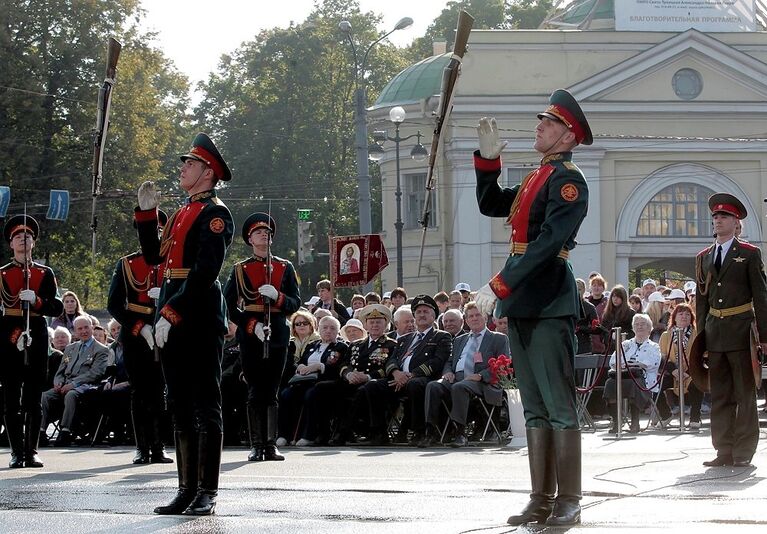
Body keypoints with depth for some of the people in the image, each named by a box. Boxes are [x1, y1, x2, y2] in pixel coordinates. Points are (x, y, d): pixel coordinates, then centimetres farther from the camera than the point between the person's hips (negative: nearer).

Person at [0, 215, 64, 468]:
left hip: (36, 337, 1)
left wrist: (36, 301, -14)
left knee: (33, 399, 0)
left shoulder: (45, 273, 12)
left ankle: (31, 451, 3)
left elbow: (57, 307, 5)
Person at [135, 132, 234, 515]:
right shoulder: (182, 213, 19)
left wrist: (171, 312, -23)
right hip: (173, 322, 9)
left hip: (200, 321, -9)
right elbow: (153, 256, 24)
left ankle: (207, 494, -4)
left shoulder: (215, 214, -8)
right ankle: (187, 491, 14)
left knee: (205, 407, -5)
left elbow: (204, 272, -18)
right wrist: (146, 212, 15)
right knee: (180, 408, 10)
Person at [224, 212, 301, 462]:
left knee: (271, 392, 3)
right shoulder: (240, 269, 6)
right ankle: (257, 446, -2)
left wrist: (276, 297, -14)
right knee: (256, 392, -3)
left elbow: (295, 303, 6)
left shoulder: (285, 268, 11)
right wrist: (252, 325, -12)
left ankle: (271, 445, 3)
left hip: (278, 336, 2)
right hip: (250, 337, -2)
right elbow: (228, 306, 1)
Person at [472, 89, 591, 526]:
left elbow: (547, 243, -21)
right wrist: (488, 159, 15)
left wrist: (499, 286, -24)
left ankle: (569, 502, -2)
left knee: (559, 406, -5)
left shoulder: (568, 180, -10)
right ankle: (542, 499, 14)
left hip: (549, 304, -9)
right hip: (523, 304, 9)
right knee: (535, 408, 11)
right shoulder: (536, 179, 18)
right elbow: (491, 206, 29)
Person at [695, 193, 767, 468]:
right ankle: (724, 451, 9)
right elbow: (701, 299, 15)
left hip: (741, 330, -4)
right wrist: (701, 336, 10)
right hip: (714, 332, 4)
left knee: (745, 393, 0)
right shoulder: (703, 257, 13)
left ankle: (744, 452, 3)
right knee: (719, 394, 6)